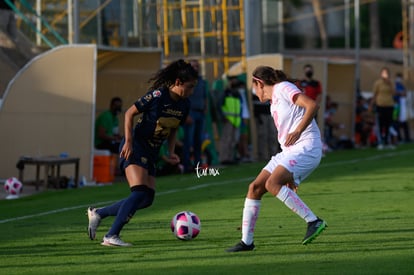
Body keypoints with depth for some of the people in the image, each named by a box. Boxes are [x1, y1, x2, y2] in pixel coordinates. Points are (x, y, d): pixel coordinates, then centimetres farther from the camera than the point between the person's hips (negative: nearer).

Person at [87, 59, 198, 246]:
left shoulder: (184, 105, 4)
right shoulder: (157, 96, -18)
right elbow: (129, 113, -12)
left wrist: (171, 152, 5)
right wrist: (128, 142, -18)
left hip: (151, 153, 8)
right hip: (135, 148, -8)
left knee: (147, 199, 2)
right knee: (140, 192, -22)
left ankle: (97, 213, 13)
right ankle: (111, 237, -21)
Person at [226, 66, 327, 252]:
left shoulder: (284, 88, -4)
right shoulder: (274, 104, 24)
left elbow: (312, 105, -19)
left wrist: (298, 132, -27)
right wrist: (290, 175, 26)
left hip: (306, 148, -9)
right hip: (288, 152, 9)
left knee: (272, 184, -26)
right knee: (255, 187, 2)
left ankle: (314, 222, -22)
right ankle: (246, 241, 8)